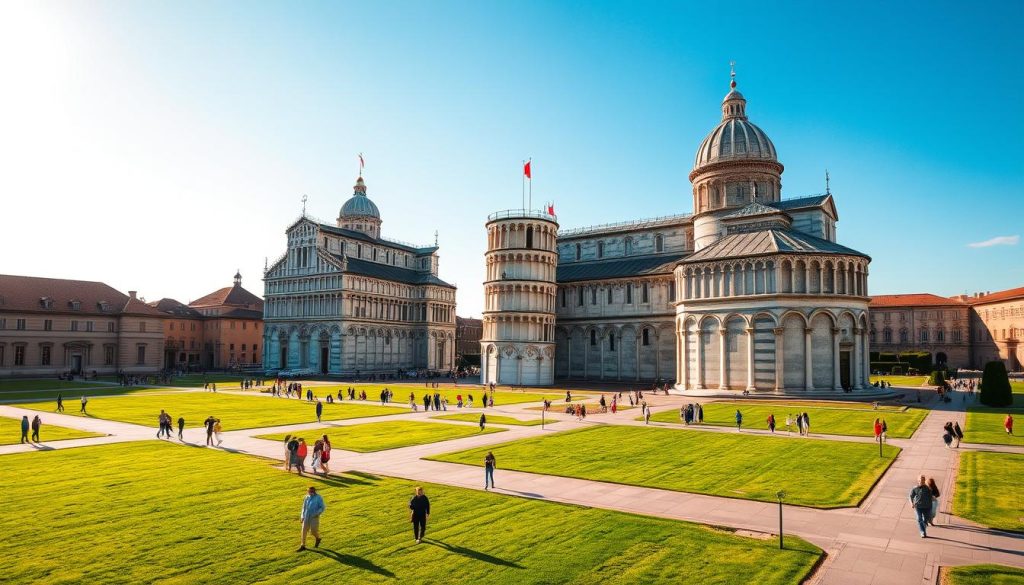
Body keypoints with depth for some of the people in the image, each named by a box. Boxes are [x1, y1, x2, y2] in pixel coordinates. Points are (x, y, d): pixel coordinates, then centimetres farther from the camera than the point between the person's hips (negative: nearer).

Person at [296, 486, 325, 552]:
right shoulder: (307, 497, 3)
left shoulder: (319, 498, -13)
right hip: (307, 517, 5)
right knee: (304, 530, 0)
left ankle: (318, 538, 31)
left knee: (313, 531, -2)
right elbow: (304, 507, 13)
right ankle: (302, 546, 9)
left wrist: (317, 514, -21)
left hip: (314, 517, -5)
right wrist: (302, 516, 8)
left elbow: (322, 508, -10)